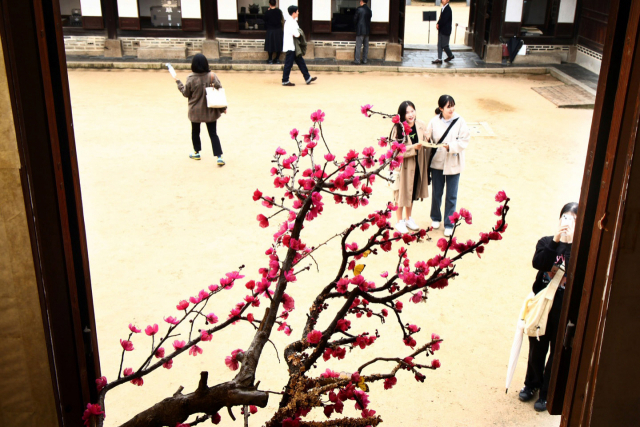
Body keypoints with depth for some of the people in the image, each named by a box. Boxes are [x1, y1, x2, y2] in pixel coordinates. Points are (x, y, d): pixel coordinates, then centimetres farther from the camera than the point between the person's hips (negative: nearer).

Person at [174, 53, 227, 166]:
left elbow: (186, 93, -2)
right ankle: (219, 157, -4)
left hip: (195, 111, -1)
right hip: (210, 111, 1)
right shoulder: (212, 76, -11)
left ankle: (197, 152, 34)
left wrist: (178, 82, 14)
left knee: (195, 131, 21)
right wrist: (223, 107, 3)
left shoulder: (191, 78, -14)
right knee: (213, 133, 5)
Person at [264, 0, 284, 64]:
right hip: (279, 30, 2)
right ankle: (277, 59, 15)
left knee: (270, 45, 6)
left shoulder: (267, 12, -12)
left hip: (270, 31, -2)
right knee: (278, 44, 12)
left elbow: (265, 21, 1)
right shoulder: (279, 11, -4)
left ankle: (270, 60, 8)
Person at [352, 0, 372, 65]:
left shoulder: (359, 9, -12)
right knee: (366, 46, 11)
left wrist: (356, 25, 10)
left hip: (360, 30, -6)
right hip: (367, 30, 6)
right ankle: (364, 60, 14)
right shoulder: (369, 10, 5)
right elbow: (369, 20, 10)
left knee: (358, 46, -3)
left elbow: (355, 19, -8)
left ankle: (357, 60, -3)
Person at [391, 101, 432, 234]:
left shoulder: (421, 125, -5)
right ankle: (399, 221, 27)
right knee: (402, 192, 9)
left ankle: (408, 218, 38)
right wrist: (413, 148, -27)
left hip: (417, 165, 5)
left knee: (412, 192, 19)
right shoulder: (397, 129, -18)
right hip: (403, 166, -5)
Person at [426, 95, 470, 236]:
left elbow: (464, 141, -12)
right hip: (437, 162, 1)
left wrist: (450, 146, -26)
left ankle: (449, 224, 20)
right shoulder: (434, 121, -7)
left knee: (451, 196, 6)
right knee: (436, 193, 15)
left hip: (453, 164, -1)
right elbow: (427, 139, 0)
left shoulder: (460, 121, -10)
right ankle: (435, 218, 38)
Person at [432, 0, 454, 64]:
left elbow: (444, 20, -21)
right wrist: (438, 24, -3)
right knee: (440, 45, 8)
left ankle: (450, 55, 19)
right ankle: (439, 59, 12)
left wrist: (438, 24, -8)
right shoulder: (443, 8, 10)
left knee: (444, 45, -1)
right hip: (441, 30, 9)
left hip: (445, 30, -9)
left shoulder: (448, 9, -17)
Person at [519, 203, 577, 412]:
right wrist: (555, 241, -31)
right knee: (537, 346, 18)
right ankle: (532, 384, 40)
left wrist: (571, 243, -32)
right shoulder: (547, 242, -4)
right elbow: (538, 263, -21)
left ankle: (547, 392, 28)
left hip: (565, 309, -2)